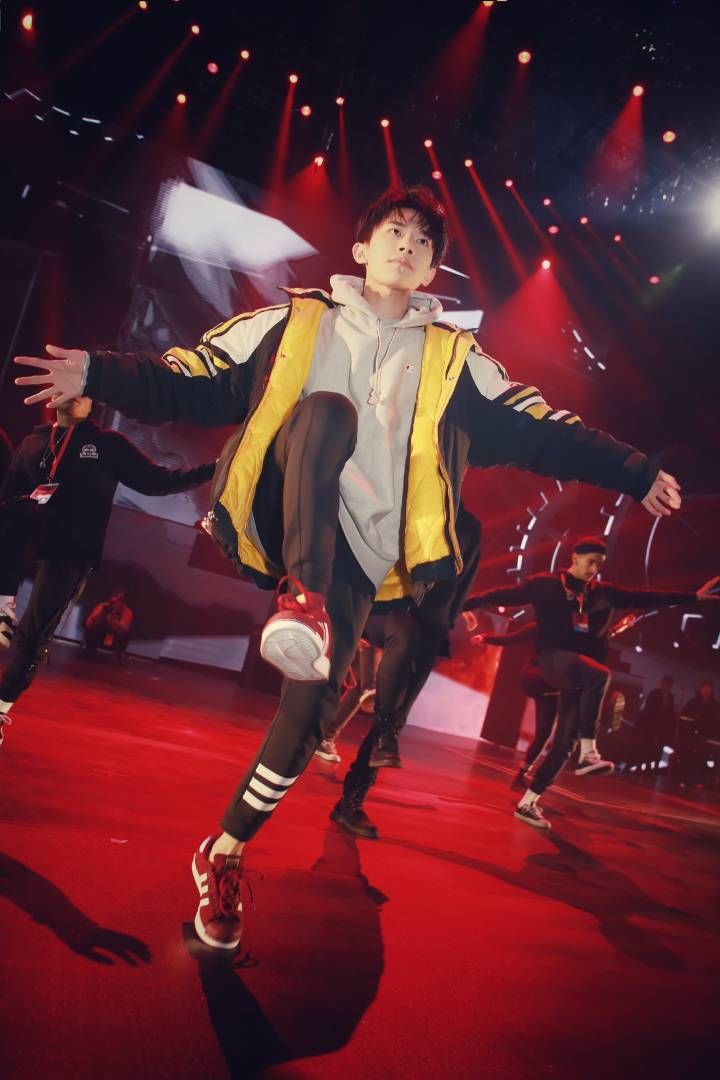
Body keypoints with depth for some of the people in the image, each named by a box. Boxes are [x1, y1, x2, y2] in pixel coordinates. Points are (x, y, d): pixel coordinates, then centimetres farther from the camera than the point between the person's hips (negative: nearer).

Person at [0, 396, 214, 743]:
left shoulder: (107, 444, 9)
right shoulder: (32, 442, 18)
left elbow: (154, 480, 3)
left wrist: (211, 470, -8)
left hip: (73, 548, -2)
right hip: (31, 534, 2)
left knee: (34, 633, -6)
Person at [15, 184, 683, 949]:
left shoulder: (454, 360, 15)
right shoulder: (295, 322, 12)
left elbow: (540, 432, 13)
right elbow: (195, 384, 5)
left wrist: (634, 474, 7)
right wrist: (98, 375, -9)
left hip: (360, 553, 1)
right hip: (278, 518, -1)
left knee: (309, 710, -9)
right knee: (327, 406, -26)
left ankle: (225, 855, 13)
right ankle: (301, 595, -37)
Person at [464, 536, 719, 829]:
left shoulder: (604, 593, 13)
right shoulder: (546, 584, 0)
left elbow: (644, 598, 17)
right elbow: (505, 595, -2)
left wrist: (693, 597, 16)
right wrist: (463, 603, -8)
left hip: (581, 674, 6)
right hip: (553, 659, -5)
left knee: (566, 739, 0)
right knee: (600, 673, -34)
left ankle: (528, 802, 8)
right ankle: (588, 753, -32)